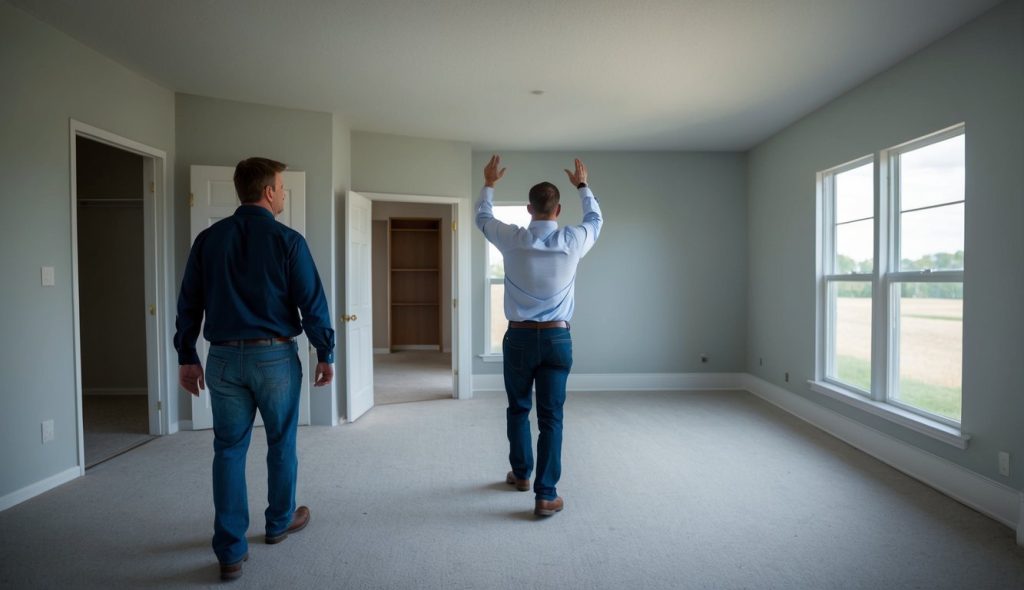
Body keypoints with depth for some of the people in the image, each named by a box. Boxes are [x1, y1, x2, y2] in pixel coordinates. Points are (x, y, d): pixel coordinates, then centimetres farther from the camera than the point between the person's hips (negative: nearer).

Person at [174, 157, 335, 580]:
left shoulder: (208, 238, 4)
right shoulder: (287, 240, -9)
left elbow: (188, 303, 6)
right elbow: (311, 302, -10)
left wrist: (186, 357, 14)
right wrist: (325, 353, 0)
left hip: (224, 357, 4)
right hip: (275, 356, -3)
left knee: (229, 451, 11)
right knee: (281, 444, 16)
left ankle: (230, 552, 14)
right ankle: (280, 522, 35)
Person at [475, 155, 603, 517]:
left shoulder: (513, 240, -6)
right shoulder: (573, 241, -5)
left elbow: (482, 218, 16)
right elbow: (595, 220, 19)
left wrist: (489, 184, 31)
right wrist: (583, 186, 33)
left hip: (519, 337, 1)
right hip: (557, 338, 0)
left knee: (518, 409, 18)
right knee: (551, 417, 3)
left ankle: (521, 474, 34)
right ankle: (545, 495, 6)